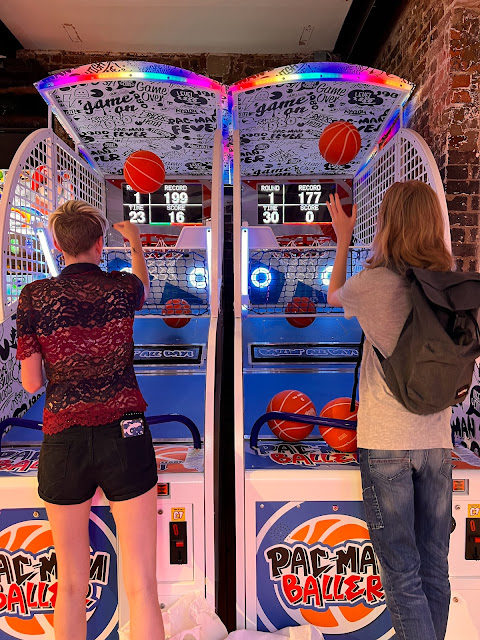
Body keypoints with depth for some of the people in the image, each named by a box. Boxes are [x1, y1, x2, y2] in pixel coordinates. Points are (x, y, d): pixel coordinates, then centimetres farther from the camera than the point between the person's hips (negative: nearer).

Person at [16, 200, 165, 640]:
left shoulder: (35, 297, -3)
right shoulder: (123, 289, -1)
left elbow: (31, 384, 1)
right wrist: (136, 243, 43)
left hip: (63, 440, 1)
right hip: (125, 435, -1)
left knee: (71, 584, 21)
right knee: (141, 584, 9)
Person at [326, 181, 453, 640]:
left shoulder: (370, 284, -14)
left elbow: (334, 295, 11)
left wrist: (343, 237, 20)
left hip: (385, 443, -5)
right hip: (436, 441, 5)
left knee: (402, 573, 6)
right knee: (435, 568, 18)